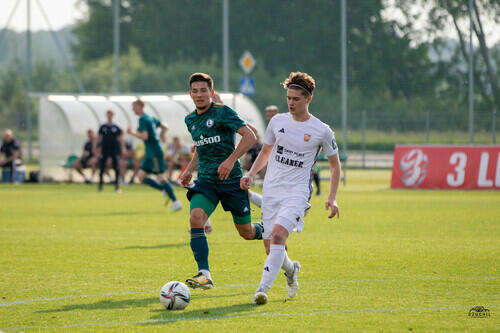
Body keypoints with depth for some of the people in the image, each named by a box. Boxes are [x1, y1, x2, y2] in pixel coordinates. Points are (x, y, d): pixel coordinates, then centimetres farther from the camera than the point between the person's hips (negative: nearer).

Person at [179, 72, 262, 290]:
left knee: (246, 232, 6)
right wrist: (189, 170, 16)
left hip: (231, 180, -4)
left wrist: (231, 160, -23)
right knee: (195, 218, -23)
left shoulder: (222, 112, -9)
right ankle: (204, 275, -26)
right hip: (205, 180, 5)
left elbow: (249, 136, -14)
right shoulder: (190, 120, 12)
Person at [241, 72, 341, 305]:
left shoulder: (321, 131, -3)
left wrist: (332, 198, 0)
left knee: (278, 235, -26)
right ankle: (290, 270, 37)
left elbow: (334, 165, 8)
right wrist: (250, 174, 4)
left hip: (297, 192, -4)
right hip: (271, 190, 4)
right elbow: (265, 152, 20)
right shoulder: (277, 121, 7)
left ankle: (263, 288, -26)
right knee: (270, 246, 3)